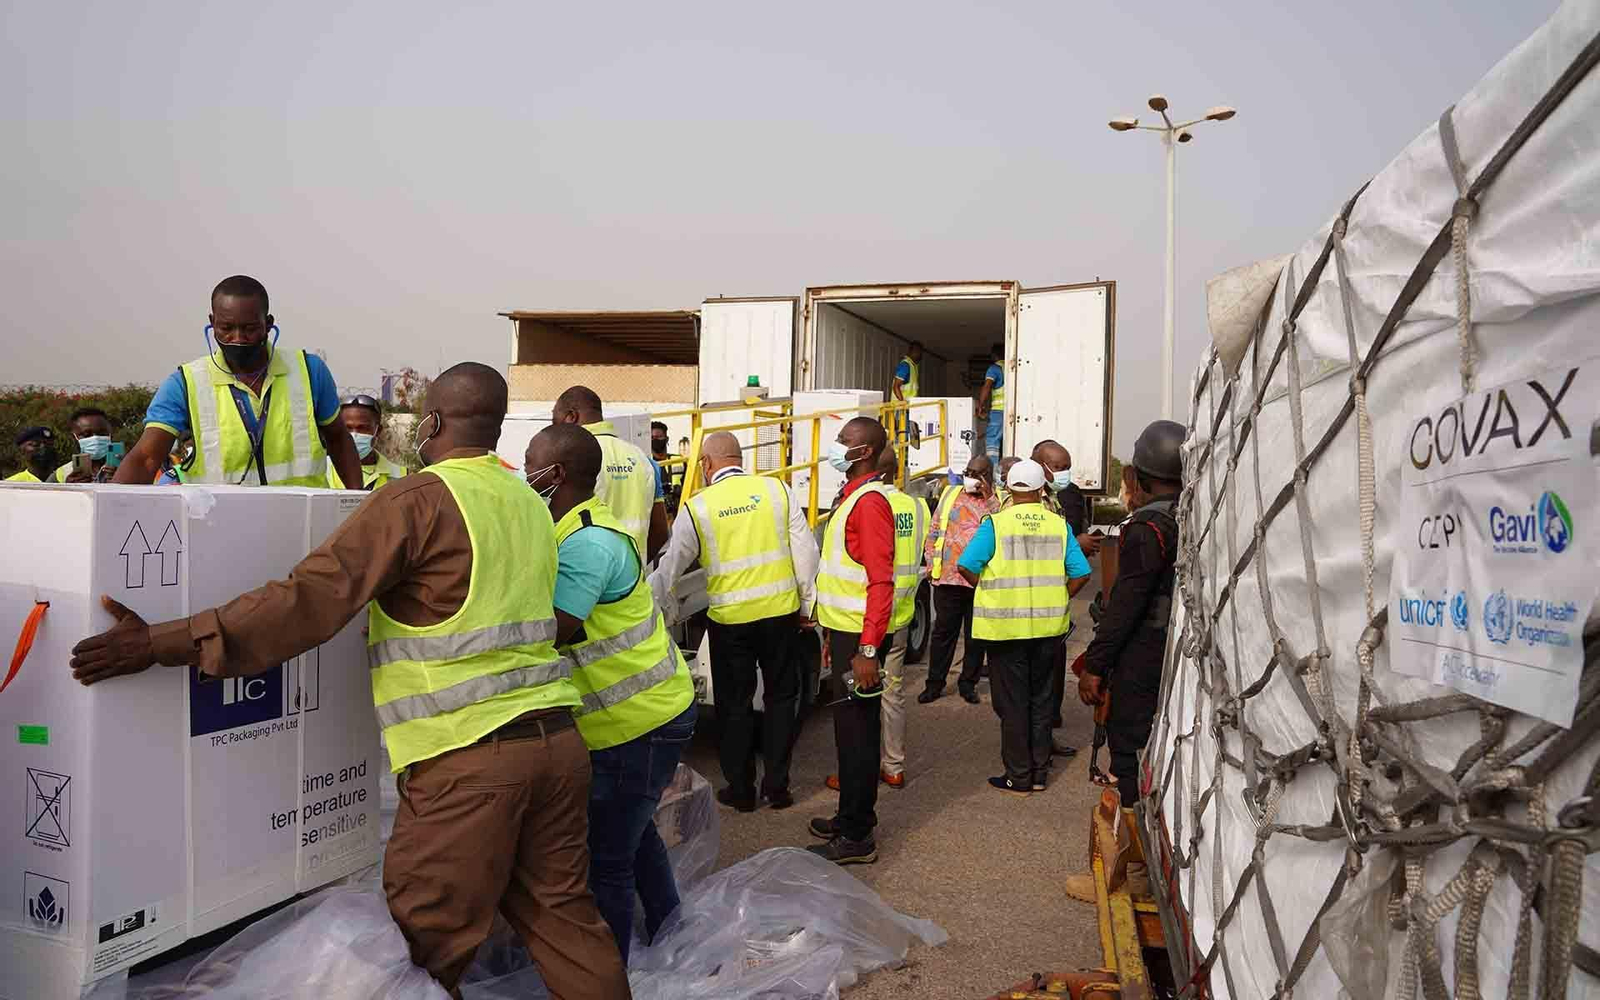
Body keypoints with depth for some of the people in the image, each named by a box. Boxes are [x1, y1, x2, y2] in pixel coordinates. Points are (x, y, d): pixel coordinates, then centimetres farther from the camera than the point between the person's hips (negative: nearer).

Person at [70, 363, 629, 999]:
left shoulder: (416, 500, -7)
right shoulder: (531, 504, 14)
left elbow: (309, 599, -13)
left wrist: (165, 643, -10)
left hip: (470, 756, -7)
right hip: (557, 737, 7)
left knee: (423, 946, 6)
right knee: (564, 917, 15)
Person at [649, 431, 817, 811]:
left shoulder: (696, 508, -5)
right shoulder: (777, 490, -1)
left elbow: (669, 568, 0)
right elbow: (805, 551, 0)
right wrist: (807, 605, 10)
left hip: (729, 619, -2)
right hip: (780, 611, 2)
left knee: (735, 704, 13)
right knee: (780, 696, 15)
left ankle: (741, 790, 22)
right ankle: (777, 784, 21)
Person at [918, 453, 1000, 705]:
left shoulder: (998, 501, 4)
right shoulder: (950, 495, 9)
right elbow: (934, 532, 12)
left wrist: (990, 498, -17)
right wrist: (932, 563, 5)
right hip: (948, 578, 1)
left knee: (976, 635, 9)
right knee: (943, 631, 7)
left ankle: (968, 683, 22)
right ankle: (935, 682, 17)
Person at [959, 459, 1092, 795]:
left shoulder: (996, 524, -9)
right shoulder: (1058, 525, 1)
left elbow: (967, 567, -14)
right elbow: (1080, 574, 0)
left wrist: (990, 591, 2)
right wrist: (1056, 599, 12)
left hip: (1005, 626, -3)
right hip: (1048, 625, 3)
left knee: (1012, 703, 7)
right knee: (1040, 699, 16)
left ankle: (1018, 777, 13)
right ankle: (1039, 773, 24)